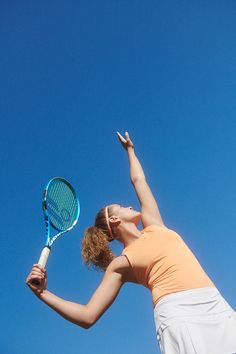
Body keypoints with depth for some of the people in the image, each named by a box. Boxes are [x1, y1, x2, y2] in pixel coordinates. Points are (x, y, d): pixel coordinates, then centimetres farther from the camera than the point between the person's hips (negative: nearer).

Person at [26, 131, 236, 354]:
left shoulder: (152, 226, 18)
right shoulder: (121, 264, 4)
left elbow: (138, 181, 30)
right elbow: (87, 317, 1)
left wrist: (130, 150, 45)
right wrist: (42, 293, -8)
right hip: (180, 317, -5)